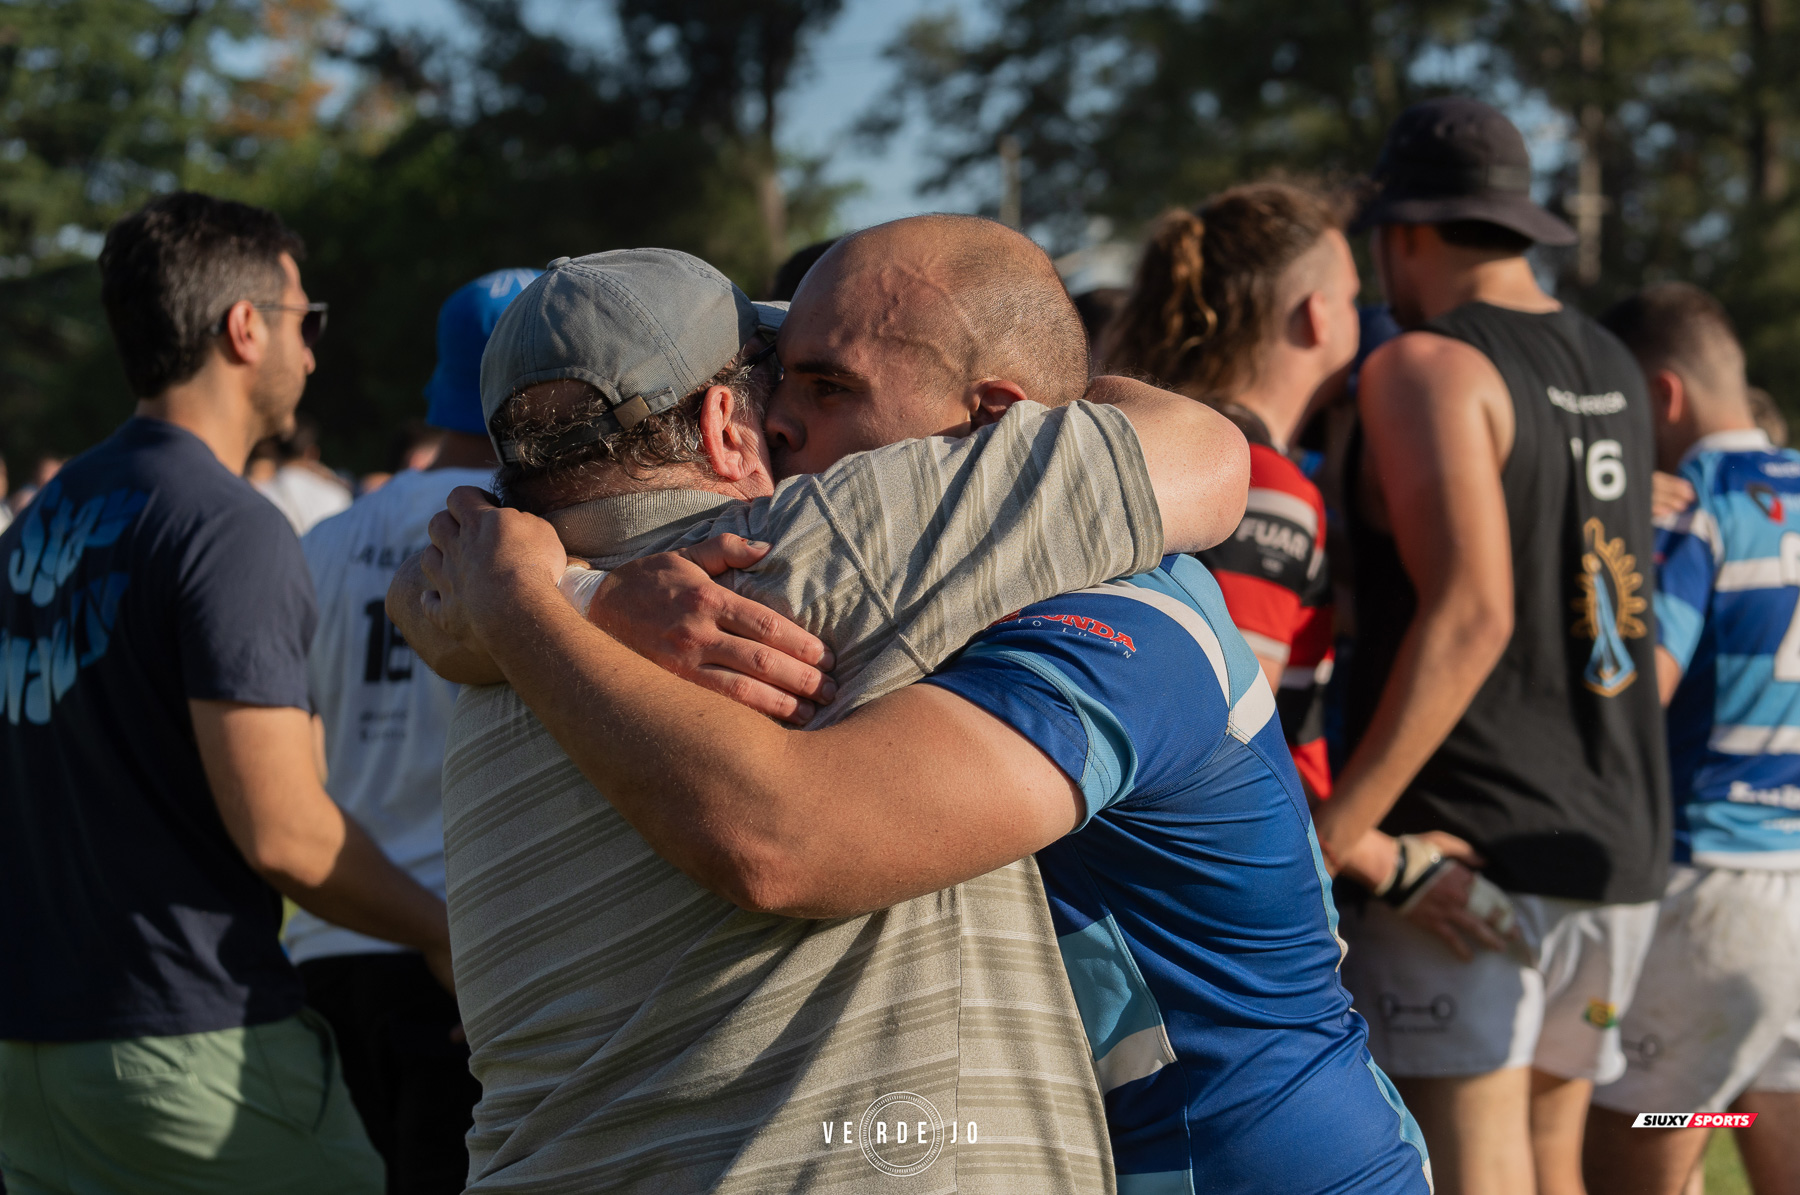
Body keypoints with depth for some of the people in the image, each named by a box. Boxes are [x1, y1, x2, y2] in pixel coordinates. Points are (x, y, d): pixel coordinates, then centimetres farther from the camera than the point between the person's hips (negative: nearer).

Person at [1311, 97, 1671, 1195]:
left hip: (1463, 855, -8)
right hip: (1617, 853, 8)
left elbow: (1469, 612, -22)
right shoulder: (1617, 373, 13)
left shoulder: (1429, 365, -10)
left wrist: (1340, 832, -22)